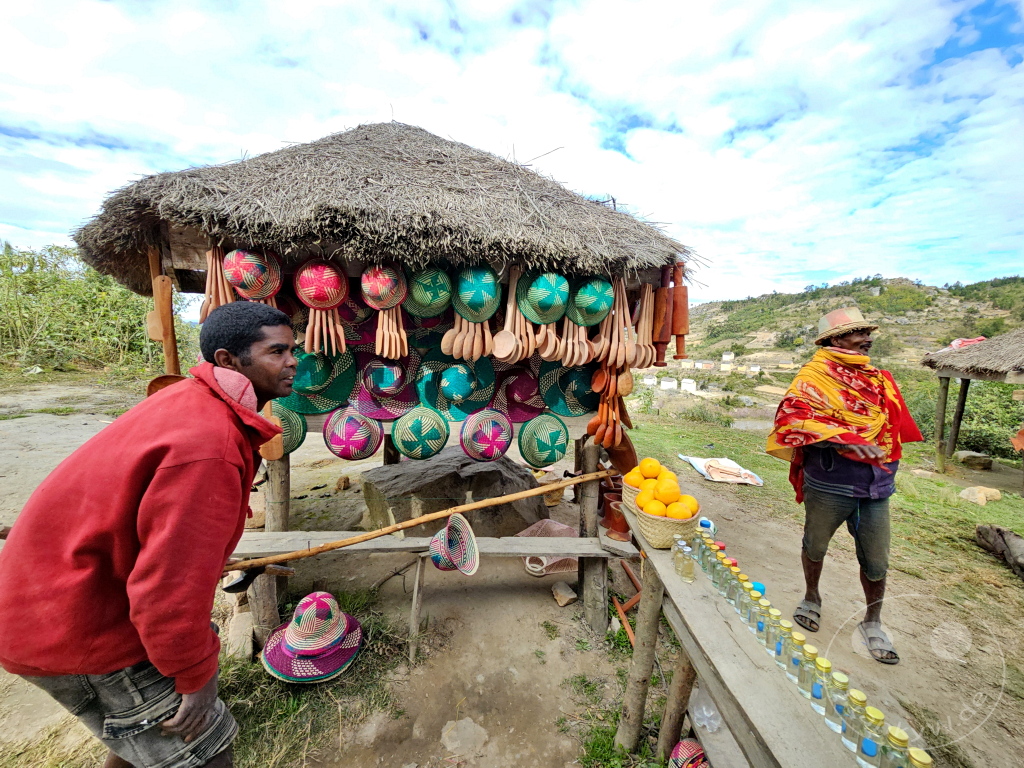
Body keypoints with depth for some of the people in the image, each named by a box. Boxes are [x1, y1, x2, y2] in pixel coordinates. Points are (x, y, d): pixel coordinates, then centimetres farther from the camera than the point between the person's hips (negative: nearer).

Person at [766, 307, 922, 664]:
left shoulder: (879, 379, 10)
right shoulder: (816, 376, -13)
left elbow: (892, 425, 23)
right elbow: (791, 417, -26)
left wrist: (887, 468, 20)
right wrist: (841, 438, -33)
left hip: (876, 487, 5)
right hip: (829, 485, -5)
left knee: (876, 561, 11)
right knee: (815, 546, 15)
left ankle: (872, 623, 34)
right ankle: (811, 597, 41)